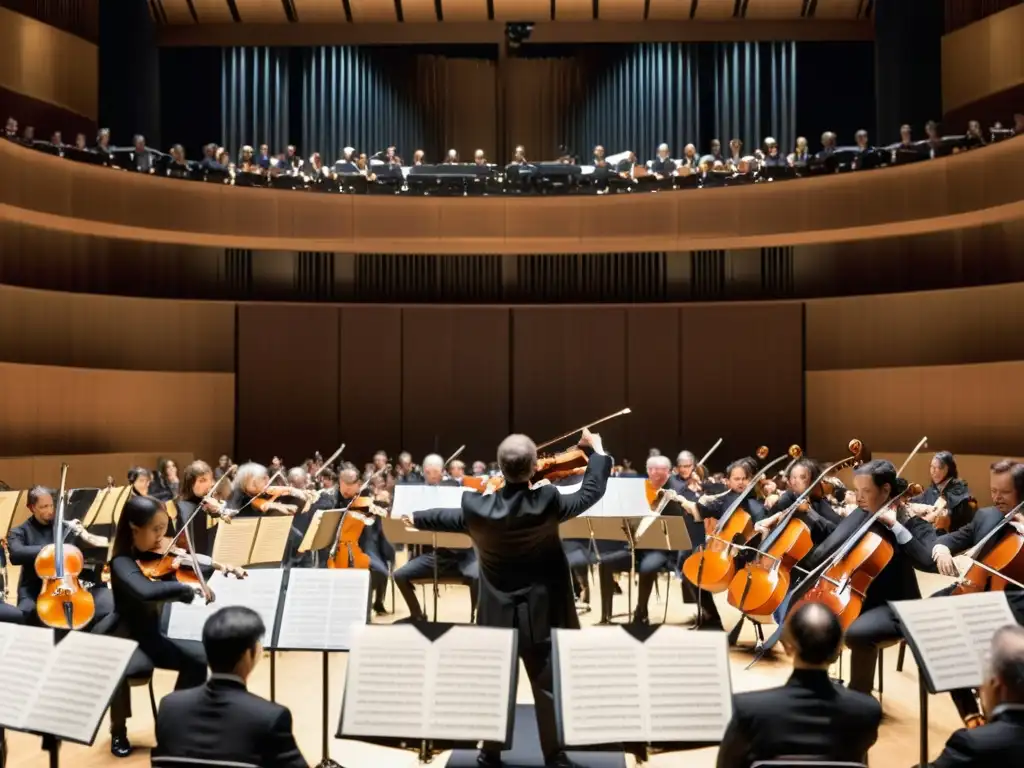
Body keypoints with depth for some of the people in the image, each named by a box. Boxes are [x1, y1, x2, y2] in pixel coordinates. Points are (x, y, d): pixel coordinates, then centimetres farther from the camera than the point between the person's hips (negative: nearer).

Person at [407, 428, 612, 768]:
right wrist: (597, 451, 10)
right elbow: (591, 492, -6)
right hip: (542, 613, -2)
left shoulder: (476, 507, -13)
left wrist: (416, 518, 29)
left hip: (496, 614, 2)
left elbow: (448, 517, 7)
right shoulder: (547, 502, -20)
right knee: (549, 685, 10)